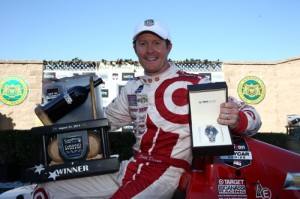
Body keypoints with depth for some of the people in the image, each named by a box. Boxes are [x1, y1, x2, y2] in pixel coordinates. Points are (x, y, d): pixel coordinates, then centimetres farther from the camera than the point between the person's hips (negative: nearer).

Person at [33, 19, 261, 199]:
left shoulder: (195, 84, -6)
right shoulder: (133, 88, 13)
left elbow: (250, 116, -8)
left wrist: (236, 119, -33)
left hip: (167, 172, -6)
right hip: (130, 168, 6)